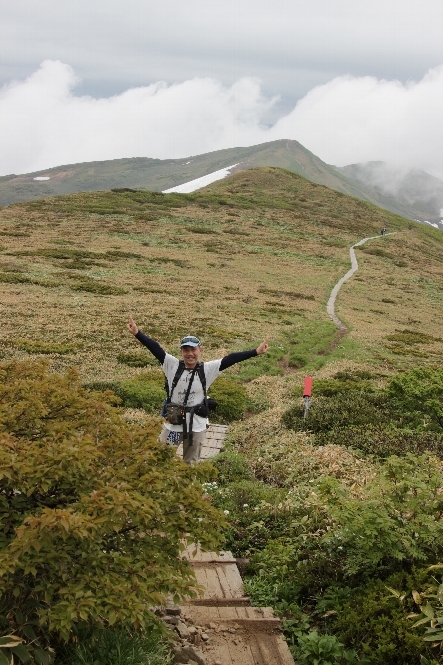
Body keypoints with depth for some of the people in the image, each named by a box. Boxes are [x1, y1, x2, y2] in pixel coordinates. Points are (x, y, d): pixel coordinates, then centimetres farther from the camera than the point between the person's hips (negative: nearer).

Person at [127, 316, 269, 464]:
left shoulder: (207, 369, -9)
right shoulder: (173, 366, -10)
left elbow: (230, 359, -16)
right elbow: (155, 349, -19)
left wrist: (255, 352, -22)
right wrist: (137, 333, -31)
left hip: (196, 427, 0)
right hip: (172, 424, 0)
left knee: (190, 464, 18)